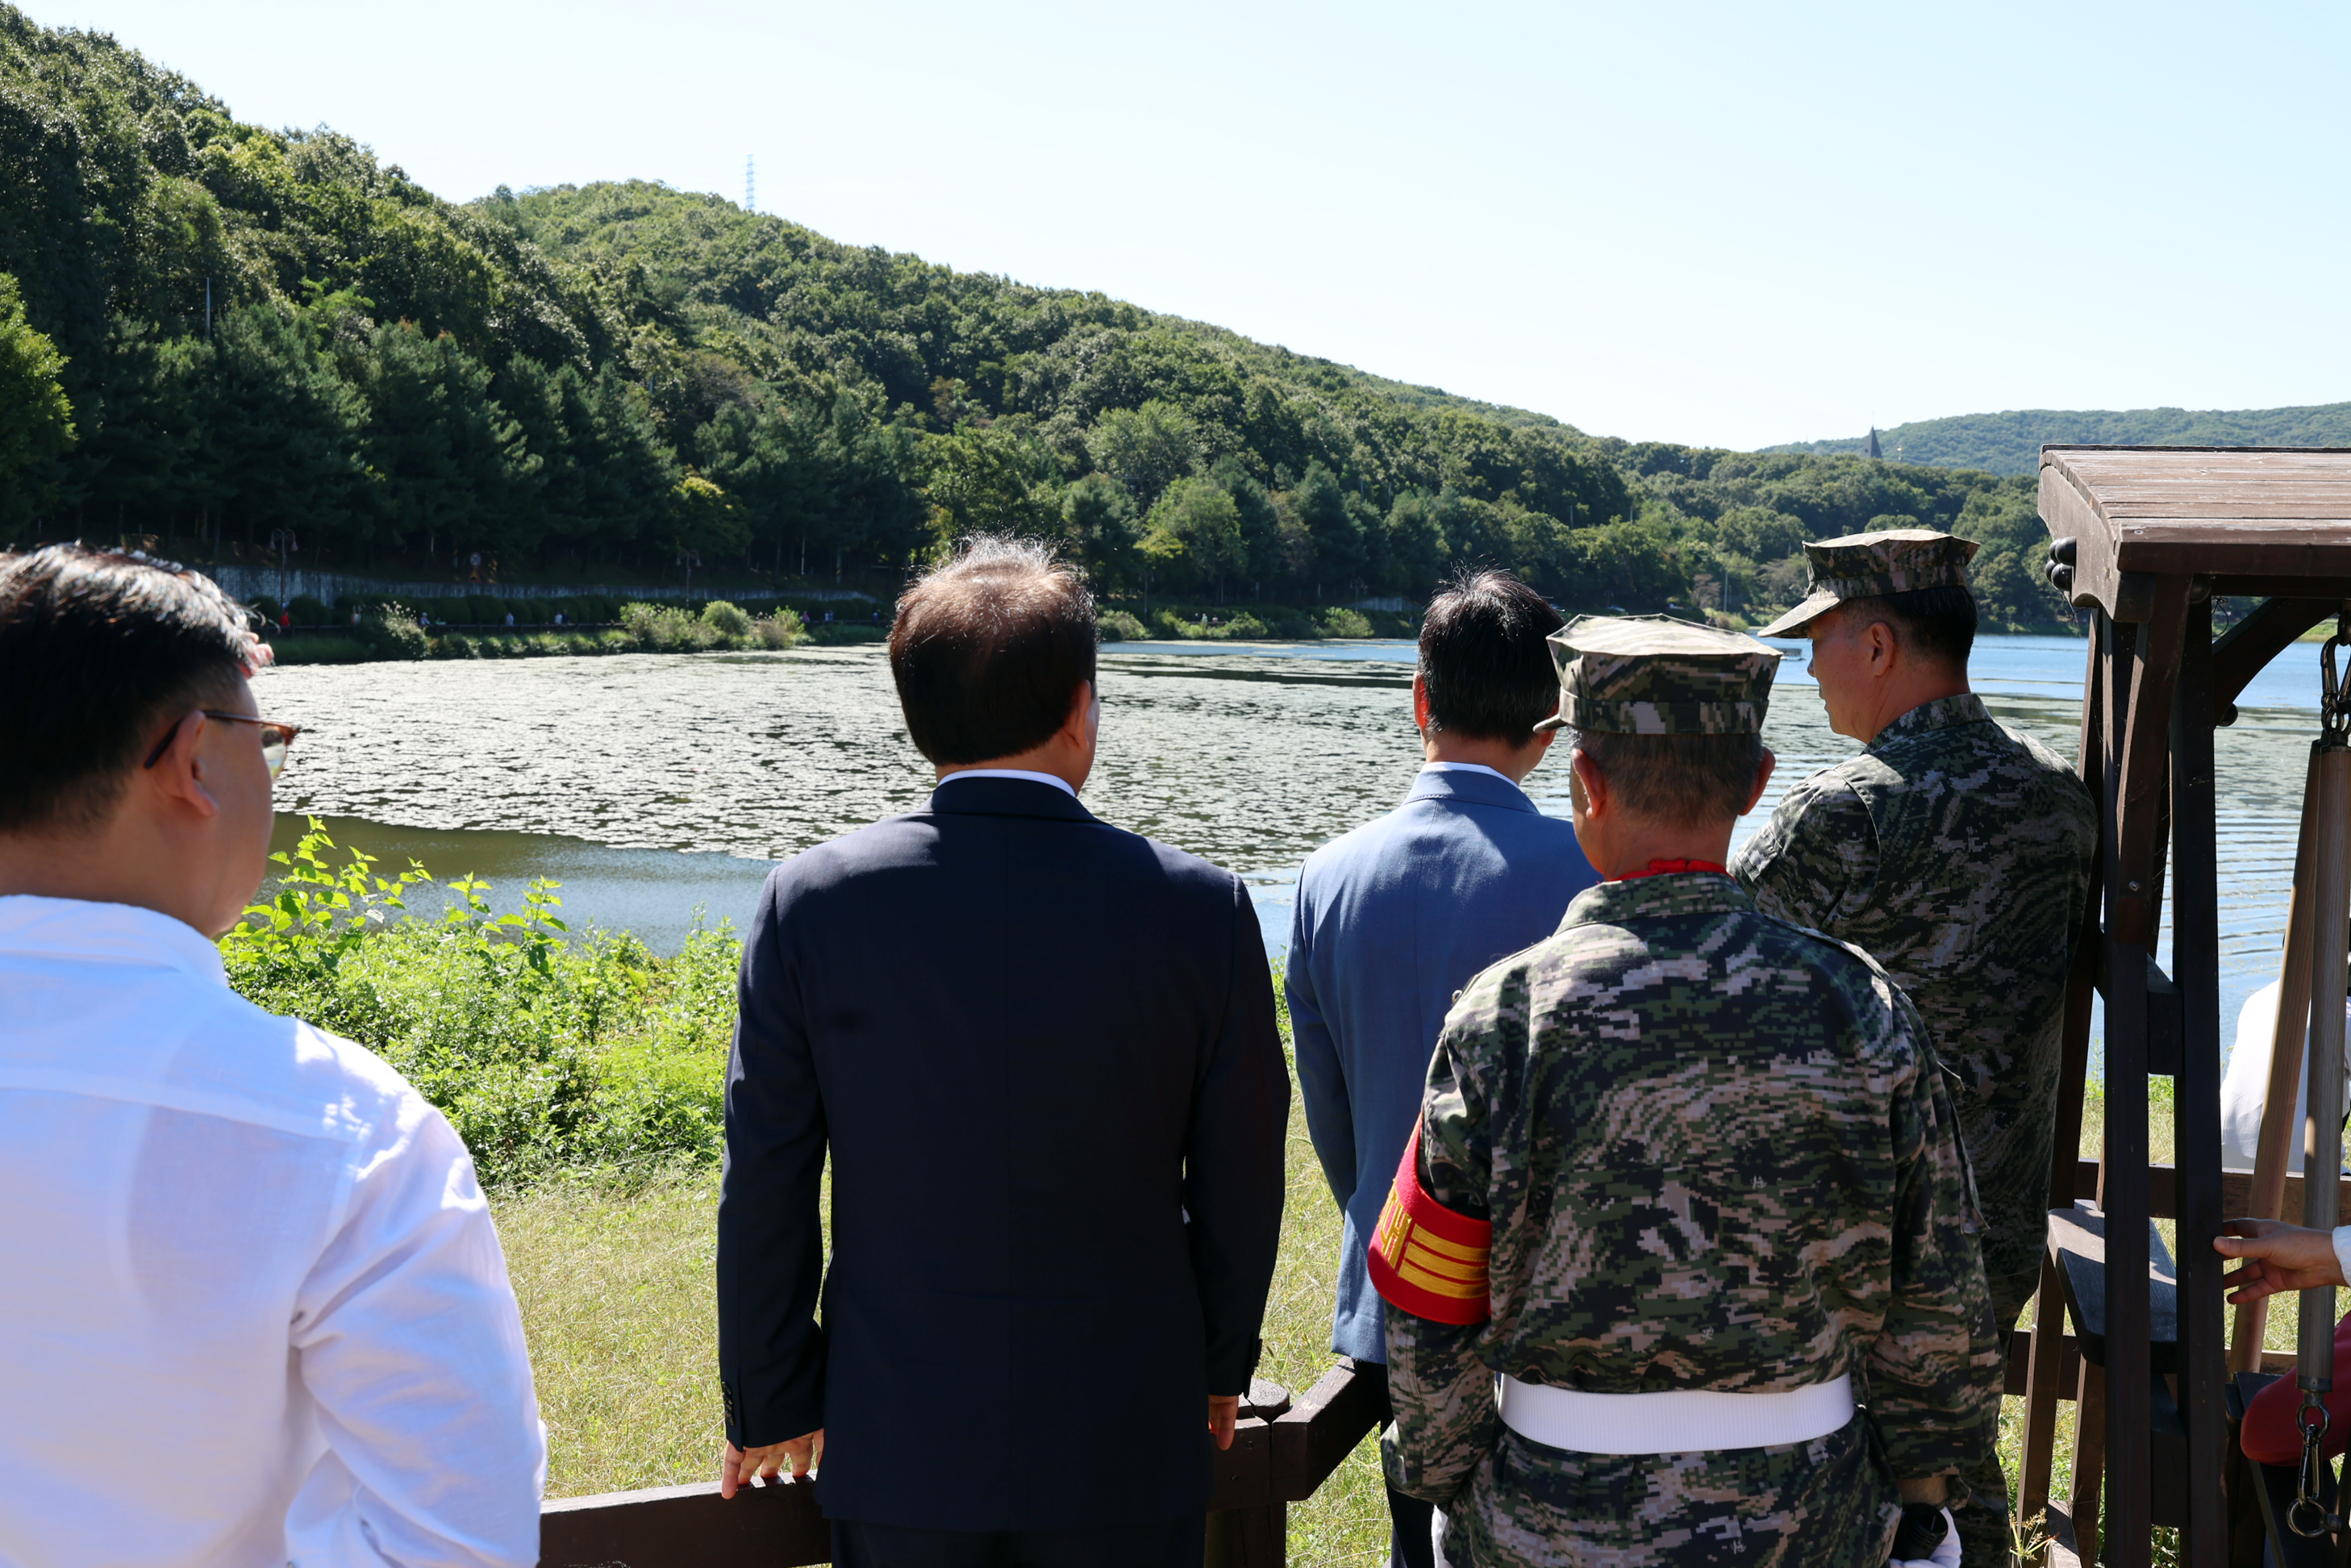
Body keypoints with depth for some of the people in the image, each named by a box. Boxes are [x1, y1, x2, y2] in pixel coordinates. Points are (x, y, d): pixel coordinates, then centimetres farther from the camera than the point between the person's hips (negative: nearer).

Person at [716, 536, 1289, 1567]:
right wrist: (1221, 1364, 13)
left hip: (898, 1448, 1)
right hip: (1125, 1445, 0)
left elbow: (765, 1185, -5)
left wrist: (773, 1404, 8)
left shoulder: (810, 900, -10)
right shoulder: (1201, 908, -12)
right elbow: (1239, 1182, -3)